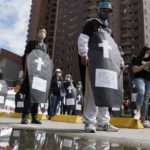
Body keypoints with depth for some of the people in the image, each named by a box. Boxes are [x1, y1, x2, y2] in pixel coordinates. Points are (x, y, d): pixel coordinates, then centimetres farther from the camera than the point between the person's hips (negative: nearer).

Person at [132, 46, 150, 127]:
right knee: (141, 90, -36)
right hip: (139, 78, -5)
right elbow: (134, 70, -4)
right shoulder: (136, 59, 9)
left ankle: (143, 120, 2)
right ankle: (138, 111, -32)